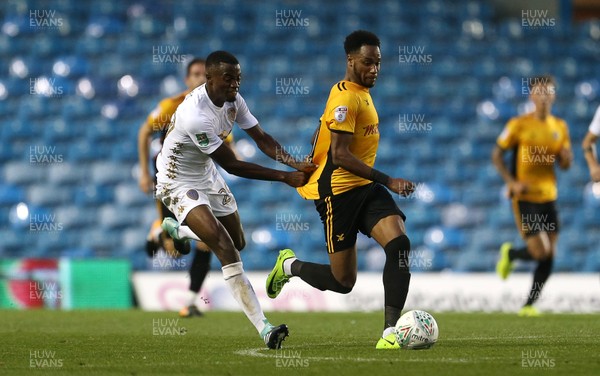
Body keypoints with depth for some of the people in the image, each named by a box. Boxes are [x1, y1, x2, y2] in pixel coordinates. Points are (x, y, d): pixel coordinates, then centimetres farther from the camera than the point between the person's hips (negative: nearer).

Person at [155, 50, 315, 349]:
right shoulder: (195, 115, -33)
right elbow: (231, 165, -29)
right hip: (178, 183, -8)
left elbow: (262, 139, -3)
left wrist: (295, 164, -21)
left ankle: (177, 229, 46)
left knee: (238, 243, 18)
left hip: (206, 174, 8)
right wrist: (284, 177, -29)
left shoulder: (233, 100, -9)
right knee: (226, 249, -23)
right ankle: (264, 328, -27)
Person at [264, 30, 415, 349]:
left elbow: (319, 134, 25)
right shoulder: (346, 98, -16)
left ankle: (390, 332, -21)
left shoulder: (360, 93, 15)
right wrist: (388, 181, -26)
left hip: (365, 189, 9)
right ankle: (290, 266, 29)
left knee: (399, 244, -17)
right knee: (343, 281, -2)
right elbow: (340, 155, -23)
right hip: (339, 191, -9)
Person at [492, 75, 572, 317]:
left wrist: (566, 157, -9)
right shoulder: (519, 125, -7)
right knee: (541, 251, -13)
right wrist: (512, 182, -15)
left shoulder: (560, 127, 8)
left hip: (549, 195, 5)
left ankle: (529, 305, 13)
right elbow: (497, 155, -3)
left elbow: (565, 165, 15)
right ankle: (510, 253, 20)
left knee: (549, 255, 0)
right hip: (525, 196, -5)